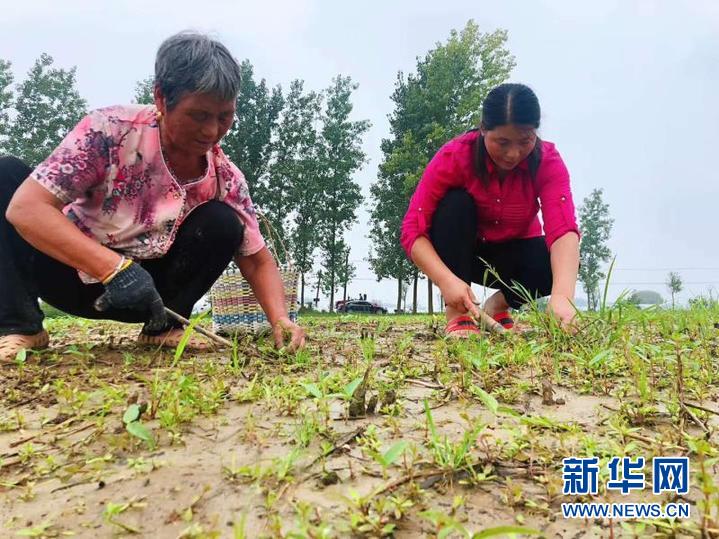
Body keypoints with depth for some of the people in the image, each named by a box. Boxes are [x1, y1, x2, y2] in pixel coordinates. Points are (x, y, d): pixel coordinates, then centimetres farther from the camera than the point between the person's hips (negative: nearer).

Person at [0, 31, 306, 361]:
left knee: (222, 224, -21)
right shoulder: (110, 129, -23)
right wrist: (115, 268, -41)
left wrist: (279, 319, -26)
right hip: (73, 271, -1)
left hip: (148, 285, 1)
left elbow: (258, 262, -7)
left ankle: (163, 326, -9)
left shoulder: (225, 178, -13)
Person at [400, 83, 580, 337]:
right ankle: (458, 315, -25)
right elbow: (412, 230, -30)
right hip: (461, 253, 0)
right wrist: (446, 280, -47)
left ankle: (498, 305, -2)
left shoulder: (547, 161, -22)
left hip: (513, 255, 1)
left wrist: (562, 295, -56)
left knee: (560, 261, -30)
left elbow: (563, 229, -38)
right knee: (455, 203, -31)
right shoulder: (454, 156, -26)